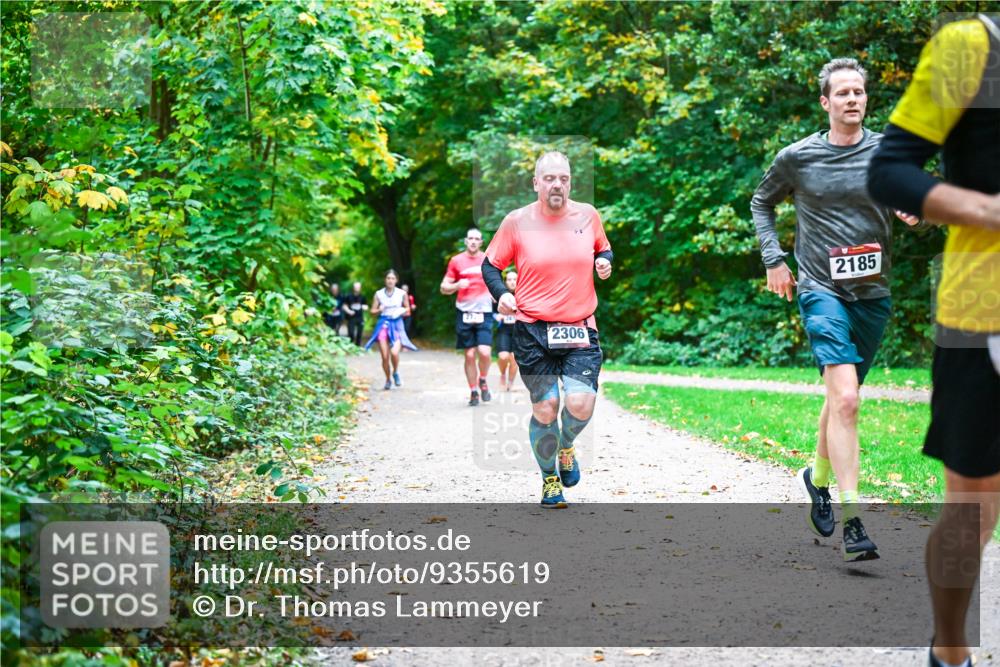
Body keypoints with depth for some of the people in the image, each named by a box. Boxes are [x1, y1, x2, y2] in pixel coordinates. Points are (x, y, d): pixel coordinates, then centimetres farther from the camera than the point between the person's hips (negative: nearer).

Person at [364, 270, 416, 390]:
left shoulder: (402, 294, 2)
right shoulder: (379, 294, 2)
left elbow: (407, 309, 12)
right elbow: (373, 311, 7)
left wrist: (402, 311, -9)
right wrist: (379, 310, -14)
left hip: (396, 325, -1)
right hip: (383, 324, 1)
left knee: (394, 352, -22)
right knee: (385, 356, -2)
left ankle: (395, 373, 7)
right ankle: (388, 379, 20)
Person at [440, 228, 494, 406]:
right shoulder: (456, 261, 5)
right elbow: (444, 288, 6)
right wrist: (457, 285, -13)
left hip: (483, 312, 0)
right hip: (464, 312, 0)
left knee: (484, 352, -14)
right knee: (470, 355, 2)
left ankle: (482, 381, 14)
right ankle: (473, 392, 15)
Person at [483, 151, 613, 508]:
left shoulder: (587, 215, 5)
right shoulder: (517, 221, -2)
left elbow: (603, 249, 23)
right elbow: (490, 264, 7)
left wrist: (605, 261, -1)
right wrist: (501, 293, -11)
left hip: (580, 330, 1)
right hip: (533, 330, -1)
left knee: (581, 404, -14)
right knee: (545, 409, 0)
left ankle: (566, 447, 21)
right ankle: (549, 478, 24)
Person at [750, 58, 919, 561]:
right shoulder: (797, 157, 0)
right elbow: (762, 202, 17)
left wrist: (913, 210, -7)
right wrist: (773, 259, 7)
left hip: (873, 294, 3)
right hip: (821, 291, -3)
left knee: (842, 396, 17)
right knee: (844, 398, -20)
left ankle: (818, 477, 44)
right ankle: (853, 520, -22)